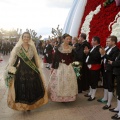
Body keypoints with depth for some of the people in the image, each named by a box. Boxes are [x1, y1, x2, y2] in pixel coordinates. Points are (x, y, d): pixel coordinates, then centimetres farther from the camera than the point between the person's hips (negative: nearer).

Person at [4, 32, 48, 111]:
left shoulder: (32, 47, 6)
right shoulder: (18, 48, -2)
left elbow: (36, 59, 11)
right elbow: (13, 59, -3)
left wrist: (38, 69, 9)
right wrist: (11, 70, -9)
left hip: (32, 70, 2)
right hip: (21, 70, -2)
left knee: (32, 87, 6)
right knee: (22, 87, 1)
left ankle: (30, 104, 22)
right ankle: (22, 105, 18)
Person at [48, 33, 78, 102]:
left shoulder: (71, 48, 4)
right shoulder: (59, 47, -7)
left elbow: (73, 57, 18)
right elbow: (55, 57, -6)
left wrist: (71, 61, 0)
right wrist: (53, 67, -7)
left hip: (68, 67, 4)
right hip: (60, 66, -4)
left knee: (68, 81, 8)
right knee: (59, 81, 1)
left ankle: (68, 96, 23)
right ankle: (59, 96, 15)